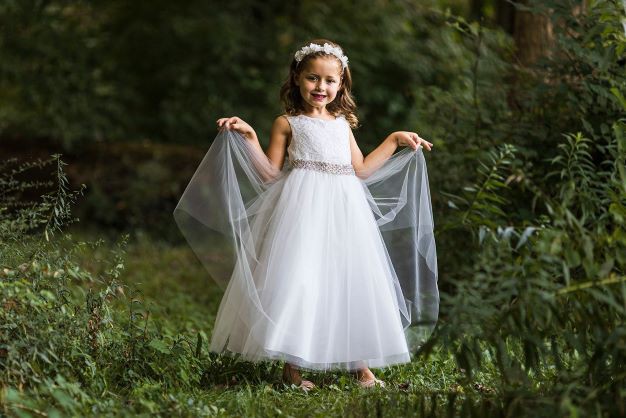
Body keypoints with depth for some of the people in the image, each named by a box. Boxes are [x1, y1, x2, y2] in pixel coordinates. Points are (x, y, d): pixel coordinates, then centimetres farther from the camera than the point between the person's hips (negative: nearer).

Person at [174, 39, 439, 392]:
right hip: (302, 209, -4)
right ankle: (293, 366, -5)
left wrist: (395, 140, 21)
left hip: (344, 210, 5)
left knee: (350, 279, 3)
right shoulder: (288, 123, 5)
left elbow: (361, 170, 19)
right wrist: (249, 137, -7)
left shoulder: (342, 123, 18)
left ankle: (360, 363, 11)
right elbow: (271, 174, 1)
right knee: (297, 279, -11)